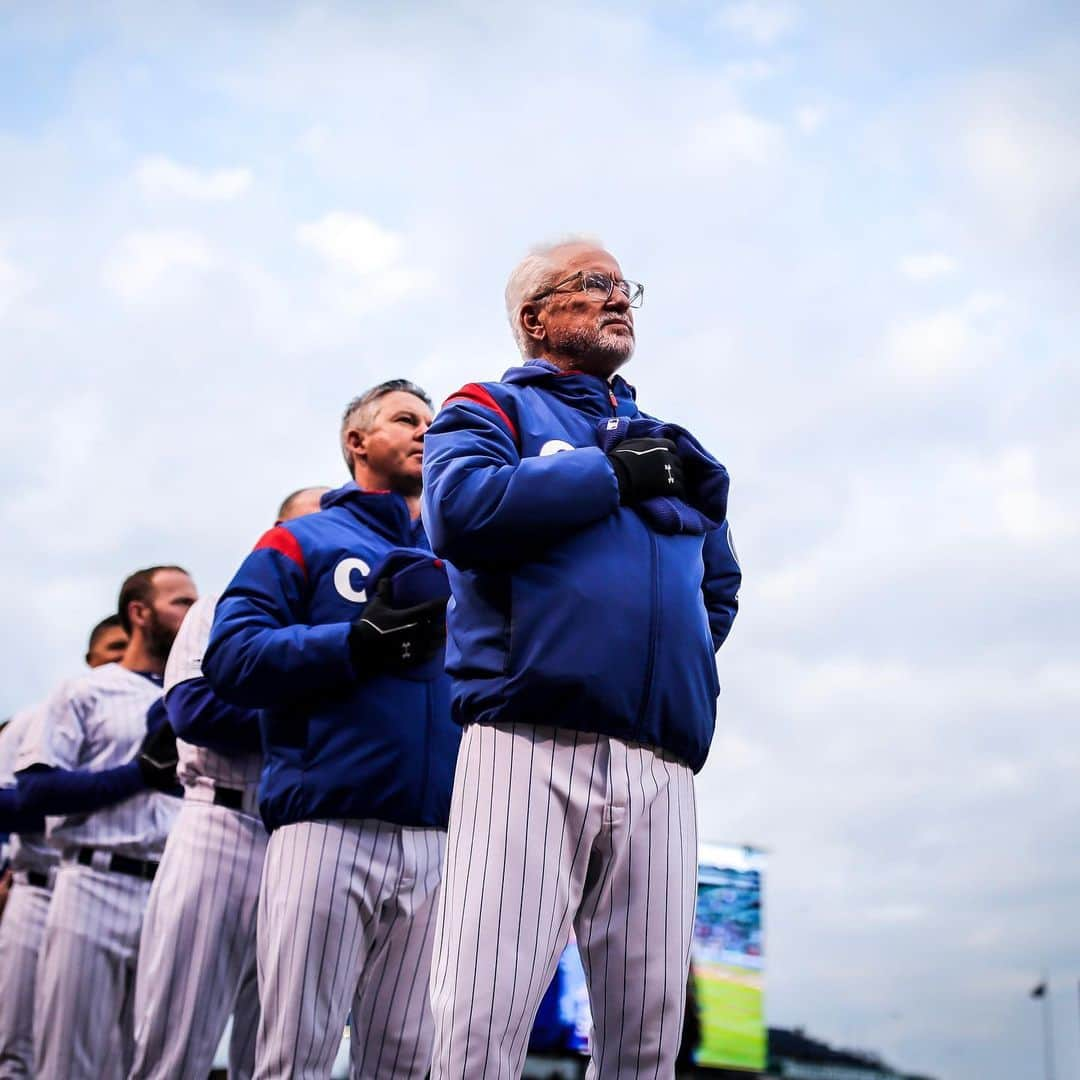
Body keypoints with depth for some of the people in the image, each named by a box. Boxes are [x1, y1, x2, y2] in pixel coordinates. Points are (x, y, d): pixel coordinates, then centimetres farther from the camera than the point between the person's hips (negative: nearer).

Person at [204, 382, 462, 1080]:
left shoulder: (452, 562, 25)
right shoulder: (303, 543, 13)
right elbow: (231, 657, -1)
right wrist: (356, 643, -11)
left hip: (436, 840, 4)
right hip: (326, 828, -4)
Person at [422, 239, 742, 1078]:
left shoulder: (670, 447, 28)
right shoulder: (493, 410, 13)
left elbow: (719, 588, 28)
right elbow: (461, 510, -9)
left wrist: (675, 662, 9)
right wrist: (612, 475, -1)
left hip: (661, 766, 5)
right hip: (530, 748, -5)